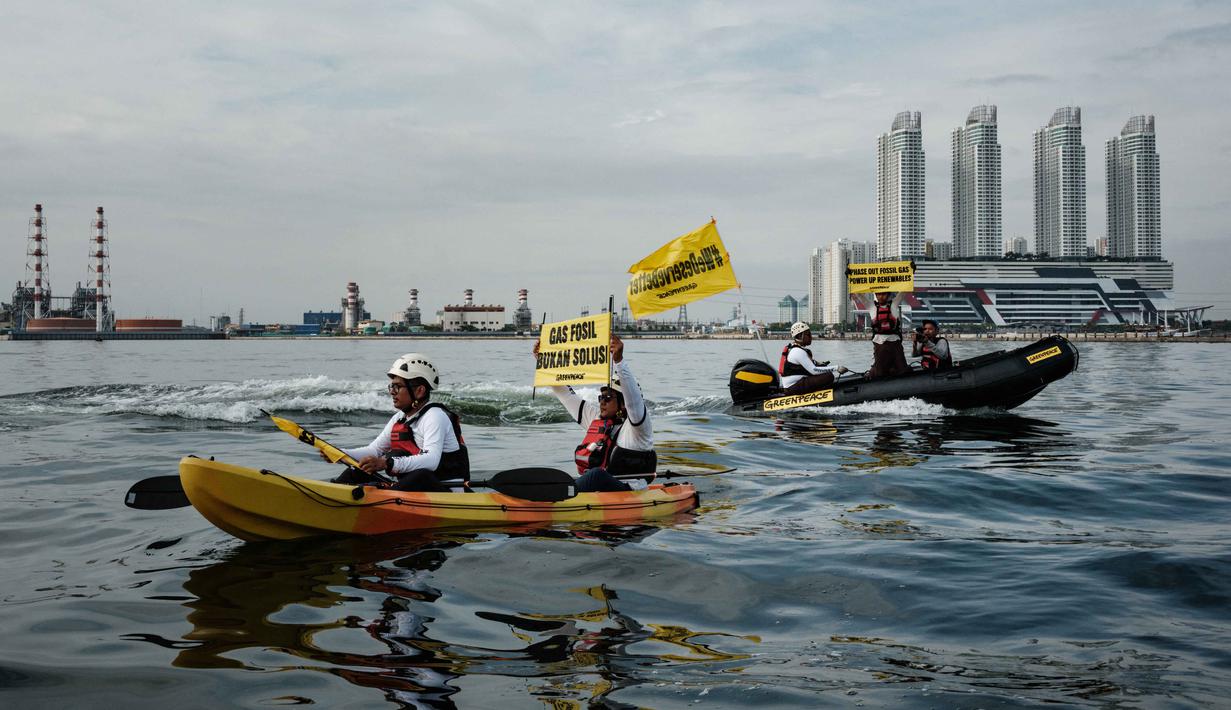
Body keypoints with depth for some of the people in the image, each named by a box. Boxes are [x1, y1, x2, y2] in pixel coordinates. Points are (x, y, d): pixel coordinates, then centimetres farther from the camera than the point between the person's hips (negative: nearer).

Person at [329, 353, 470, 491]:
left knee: (422, 476, -40)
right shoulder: (399, 418, 14)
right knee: (357, 473, 3)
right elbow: (374, 450, 15)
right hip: (410, 488, 9)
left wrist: (387, 464, -40)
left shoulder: (435, 416, -13)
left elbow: (431, 461, -28)